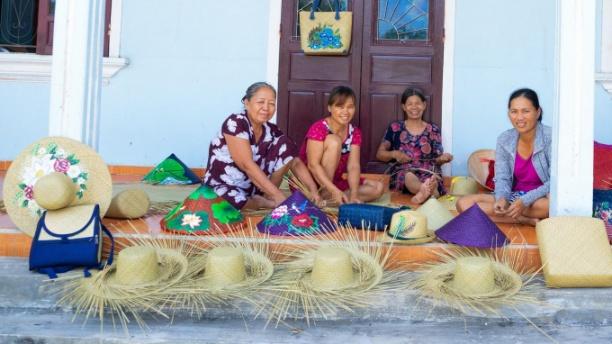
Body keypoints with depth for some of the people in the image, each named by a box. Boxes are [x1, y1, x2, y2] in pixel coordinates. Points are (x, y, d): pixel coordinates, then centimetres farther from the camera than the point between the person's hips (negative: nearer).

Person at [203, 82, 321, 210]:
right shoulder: (235, 123, -20)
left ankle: (268, 196, -7)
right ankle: (269, 203, -10)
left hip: (254, 185, 6)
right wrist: (278, 196, -32)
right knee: (236, 201, -43)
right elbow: (247, 165, -28)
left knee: (286, 144, -9)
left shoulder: (272, 131, -1)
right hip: (223, 186, -6)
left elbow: (295, 162, -1)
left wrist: (313, 189, -17)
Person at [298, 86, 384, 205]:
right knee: (334, 141, -24)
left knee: (378, 188, -10)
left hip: (335, 181, 7)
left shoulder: (355, 133, 0)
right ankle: (324, 195, -22)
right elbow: (313, 165, -26)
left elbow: (353, 166, -11)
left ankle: (327, 199, -20)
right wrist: (334, 191, -37)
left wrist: (353, 195, -27)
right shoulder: (318, 128, -18)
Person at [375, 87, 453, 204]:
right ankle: (430, 192, -71)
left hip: (428, 171, 3)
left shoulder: (433, 130, 16)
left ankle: (425, 191, -69)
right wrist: (394, 154, -6)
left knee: (432, 178, -37)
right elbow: (380, 154, 15)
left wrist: (443, 158, -9)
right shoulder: (395, 127, 12)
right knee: (409, 176, -40)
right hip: (403, 170, -2)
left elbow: (437, 159, 14)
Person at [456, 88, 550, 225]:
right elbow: (502, 178, -2)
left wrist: (525, 201, -29)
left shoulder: (550, 137, -14)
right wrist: (501, 198, -25)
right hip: (515, 197, 4)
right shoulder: (504, 140, -1)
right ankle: (527, 220, -19)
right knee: (464, 203, -16)